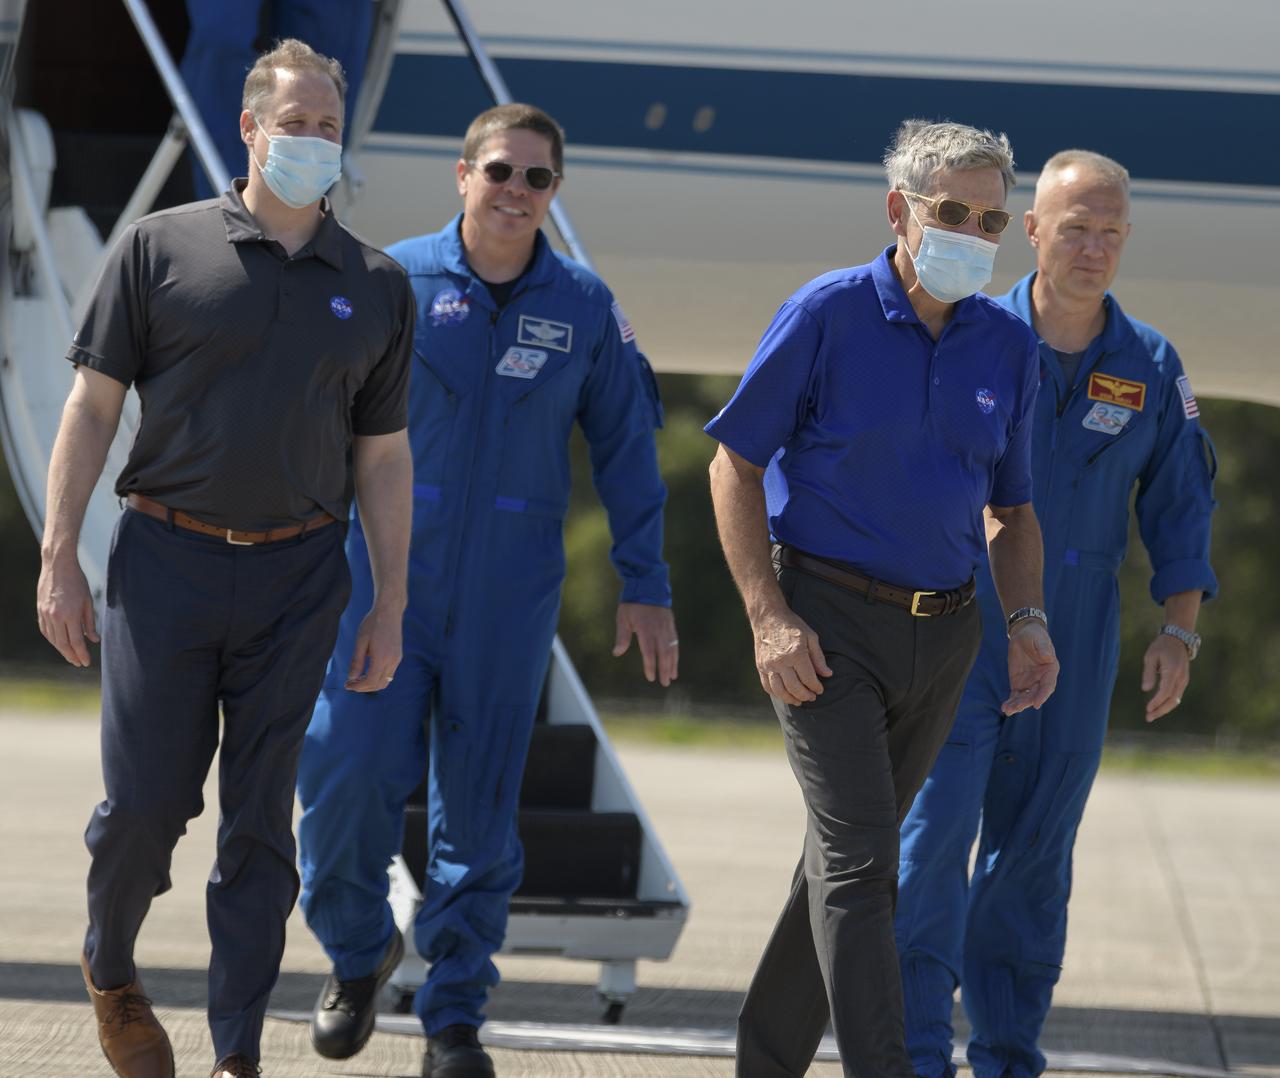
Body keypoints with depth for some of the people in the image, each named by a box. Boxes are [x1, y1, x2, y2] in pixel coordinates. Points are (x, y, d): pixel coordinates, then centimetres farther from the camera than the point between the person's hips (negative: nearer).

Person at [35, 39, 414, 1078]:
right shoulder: (161, 249, 0)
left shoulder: (377, 287, 8)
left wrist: (390, 608, 7)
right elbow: (93, 407, 1)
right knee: (146, 798, -4)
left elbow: (384, 457, 11)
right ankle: (110, 970, 26)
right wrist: (60, 561, -5)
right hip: (166, 562, -2)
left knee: (260, 818, 2)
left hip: (298, 578, 2)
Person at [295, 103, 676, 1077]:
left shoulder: (584, 308, 3)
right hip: (387, 581, -1)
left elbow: (625, 448, 9)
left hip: (509, 602, 1)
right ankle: (358, 953, 19)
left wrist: (645, 586, 7)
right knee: (352, 778, -9)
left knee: (479, 809, 3)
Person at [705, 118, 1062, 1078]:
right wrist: (768, 618, -13)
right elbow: (735, 463, -5)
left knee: (856, 852, 13)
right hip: (831, 620, -5)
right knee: (858, 854, -14)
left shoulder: (1008, 345, 6)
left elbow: (1012, 505, 16)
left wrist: (1028, 620, -1)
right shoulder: (828, 315, -8)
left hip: (942, 631, 5)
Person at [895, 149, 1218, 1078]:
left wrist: (1180, 632, -1)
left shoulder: (1150, 367, 4)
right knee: (935, 835, -12)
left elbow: (1181, 505, 9)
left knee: (1035, 852, 7)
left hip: (1075, 647, 3)